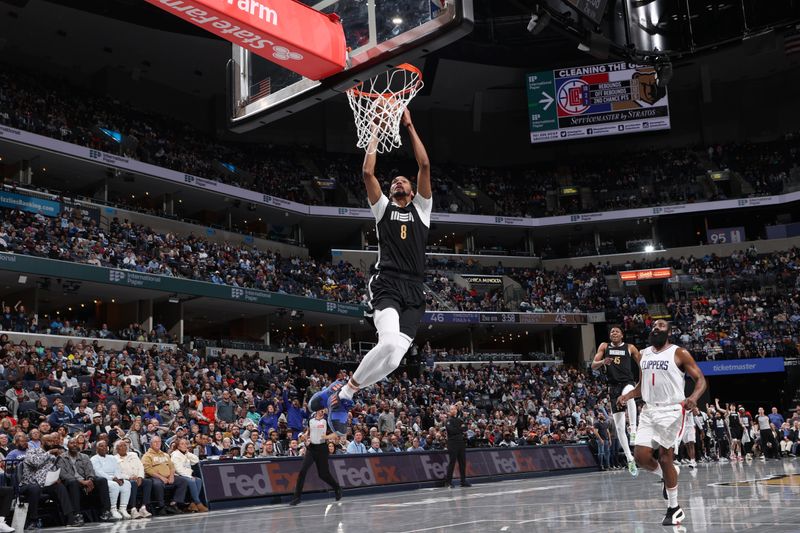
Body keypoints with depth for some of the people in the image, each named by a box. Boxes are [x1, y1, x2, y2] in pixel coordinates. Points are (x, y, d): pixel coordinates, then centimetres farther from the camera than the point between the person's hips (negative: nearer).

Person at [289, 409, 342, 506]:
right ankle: (297, 496, -7)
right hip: (311, 448, 3)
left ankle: (337, 487, 31)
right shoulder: (311, 420, 7)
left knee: (323, 474, 4)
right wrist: (306, 438, 6)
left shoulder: (326, 420, -3)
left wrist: (327, 437, -23)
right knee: (303, 471, -11)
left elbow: (335, 434, -6)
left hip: (322, 448, -3)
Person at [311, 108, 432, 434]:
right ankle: (342, 391, -9)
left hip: (414, 291, 3)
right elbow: (367, 173, 7)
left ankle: (342, 394, 8)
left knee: (393, 358, -11)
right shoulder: (383, 207, 20)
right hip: (387, 284, -3)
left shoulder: (421, 208, 22)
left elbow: (425, 166, 12)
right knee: (389, 343, -29)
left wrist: (409, 127, 14)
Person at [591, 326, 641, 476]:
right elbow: (593, 366, 3)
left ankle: (633, 430, -40)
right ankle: (630, 459, 11)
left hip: (628, 382, -2)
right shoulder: (604, 347, 9)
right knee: (619, 426, 1)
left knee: (628, 394, -42)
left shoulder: (630, 348, 6)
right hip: (613, 386, 2)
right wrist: (603, 362, -18)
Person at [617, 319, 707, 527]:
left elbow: (700, 379, -6)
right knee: (641, 456, -4)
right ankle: (667, 478, 28)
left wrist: (694, 397, -26)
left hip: (671, 410, -5)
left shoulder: (679, 353, -4)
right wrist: (627, 395, 2)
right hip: (649, 410, 5)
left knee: (665, 458, -5)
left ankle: (675, 509, 11)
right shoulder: (644, 354, 13)